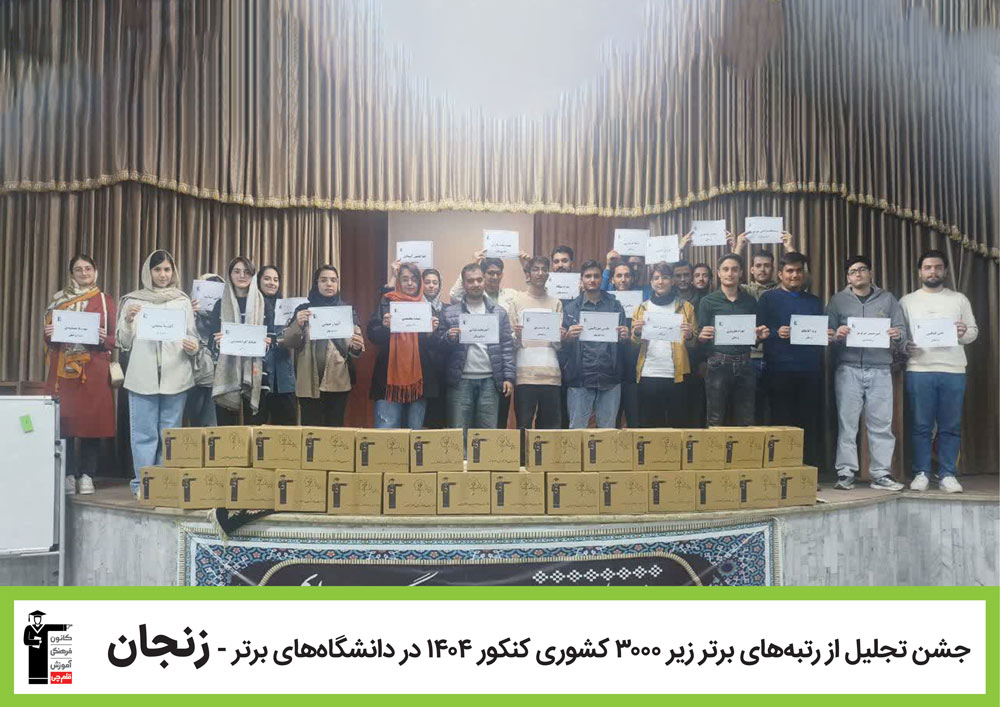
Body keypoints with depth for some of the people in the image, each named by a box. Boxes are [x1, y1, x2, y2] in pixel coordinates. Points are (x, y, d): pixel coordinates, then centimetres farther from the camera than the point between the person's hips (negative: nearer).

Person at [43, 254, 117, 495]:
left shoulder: (106, 302, 9)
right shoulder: (58, 300, 14)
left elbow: (116, 338, 6)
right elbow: (49, 337, 15)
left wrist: (104, 339, -14)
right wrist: (49, 334, -7)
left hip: (94, 371, -1)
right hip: (63, 369, 2)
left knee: (92, 420, -3)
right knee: (63, 422, -2)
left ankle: (87, 476, 4)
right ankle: (68, 475, 5)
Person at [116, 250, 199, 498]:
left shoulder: (182, 301, 12)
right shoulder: (134, 300, 9)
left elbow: (193, 336, 13)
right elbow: (124, 342, 8)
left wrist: (193, 347, -9)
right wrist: (128, 321, -10)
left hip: (175, 377, 1)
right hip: (142, 377, -1)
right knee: (144, 433, 0)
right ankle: (142, 482, 7)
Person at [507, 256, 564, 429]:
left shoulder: (556, 303, 13)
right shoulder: (517, 302, 9)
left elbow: (560, 346, 8)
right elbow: (511, 343, 4)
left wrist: (560, 338, -13)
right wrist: (516, 336, -17)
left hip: (551, 374, 2)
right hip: (525, 374, -1)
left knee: (550, 427, 2)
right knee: (523, 426, -3)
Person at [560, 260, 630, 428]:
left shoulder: (615, 306, 10)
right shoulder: (570, 309, 8)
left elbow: (624, 342, 11)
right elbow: (562, 345, 4)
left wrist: (624, 337, -11)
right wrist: (568, 337, -17)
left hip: (609, 378, 1)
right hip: (580, 379, -1)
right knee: (577, 429, 2)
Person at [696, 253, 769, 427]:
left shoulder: (750, 302, 11)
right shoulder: (708, 301, 2)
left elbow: (755, 337, 19)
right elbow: (700, 338, 1)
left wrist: (760, 335, -3)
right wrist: (702, 337, -21)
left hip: (744, 366, 3)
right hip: (718, 365, -3)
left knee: (745, 423, 5)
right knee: (716, 423, -1)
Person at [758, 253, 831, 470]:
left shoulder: (814, 301, 19)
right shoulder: (769, 298, 6)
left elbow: (823, 331, 21)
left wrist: (828, 336, -1)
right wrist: (777, 333, -19)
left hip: (810, 370, 4)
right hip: (780, 370, -3)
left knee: (810, 422, 3)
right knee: (782, 422, -1)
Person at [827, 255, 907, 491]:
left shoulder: (887, 299, 16)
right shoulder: (838, 301, 11)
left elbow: (902, 331, 12)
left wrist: (897, 335, -10)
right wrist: (837, 335, -16)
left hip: (880, 370, 2)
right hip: (848, 369, -1)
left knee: (882, 424, 0)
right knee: (847, 423, -3)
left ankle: (881, 474, 6)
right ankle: (845, 474, 1)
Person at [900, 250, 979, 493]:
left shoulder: (959, 299, 13)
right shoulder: (907, 301, 10)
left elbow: (974, 331, 12)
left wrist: (964, 333, -10)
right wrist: (904, 346, -14)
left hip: (953, 371, 1)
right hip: (918, 370, -1)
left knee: (951, 427, 2)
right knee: (921, 426, 1)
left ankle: (947, 475, 9)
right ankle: (921, 474, 8)